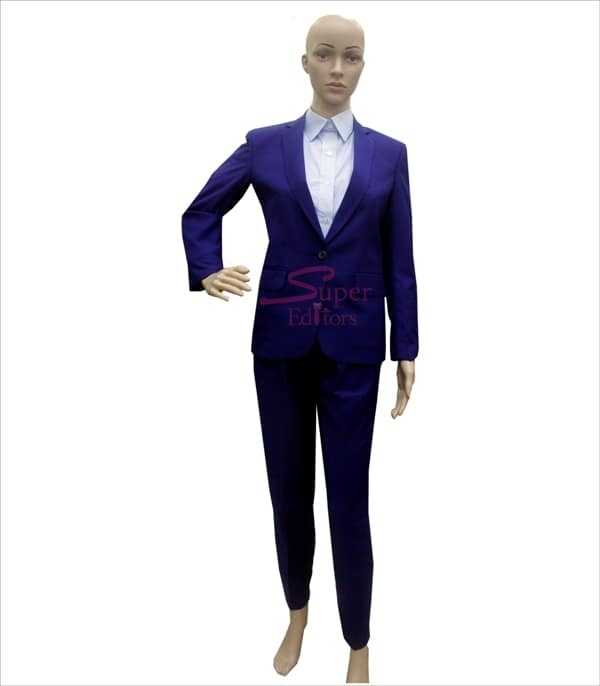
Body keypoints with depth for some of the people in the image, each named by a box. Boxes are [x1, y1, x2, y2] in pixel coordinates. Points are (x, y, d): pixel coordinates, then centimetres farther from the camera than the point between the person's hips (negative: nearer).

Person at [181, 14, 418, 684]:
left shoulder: (389, 153, 5)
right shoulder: (264, 145, 5)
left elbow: (399, 261, 4)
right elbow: (201, 212, 13)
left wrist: (406, 349, 1)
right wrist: (207, 273, -6)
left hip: (353, 347, -1)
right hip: (281, 341, 1)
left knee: (349, 498, 3)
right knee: (289, 490, 13)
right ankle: (297, 611, 40)